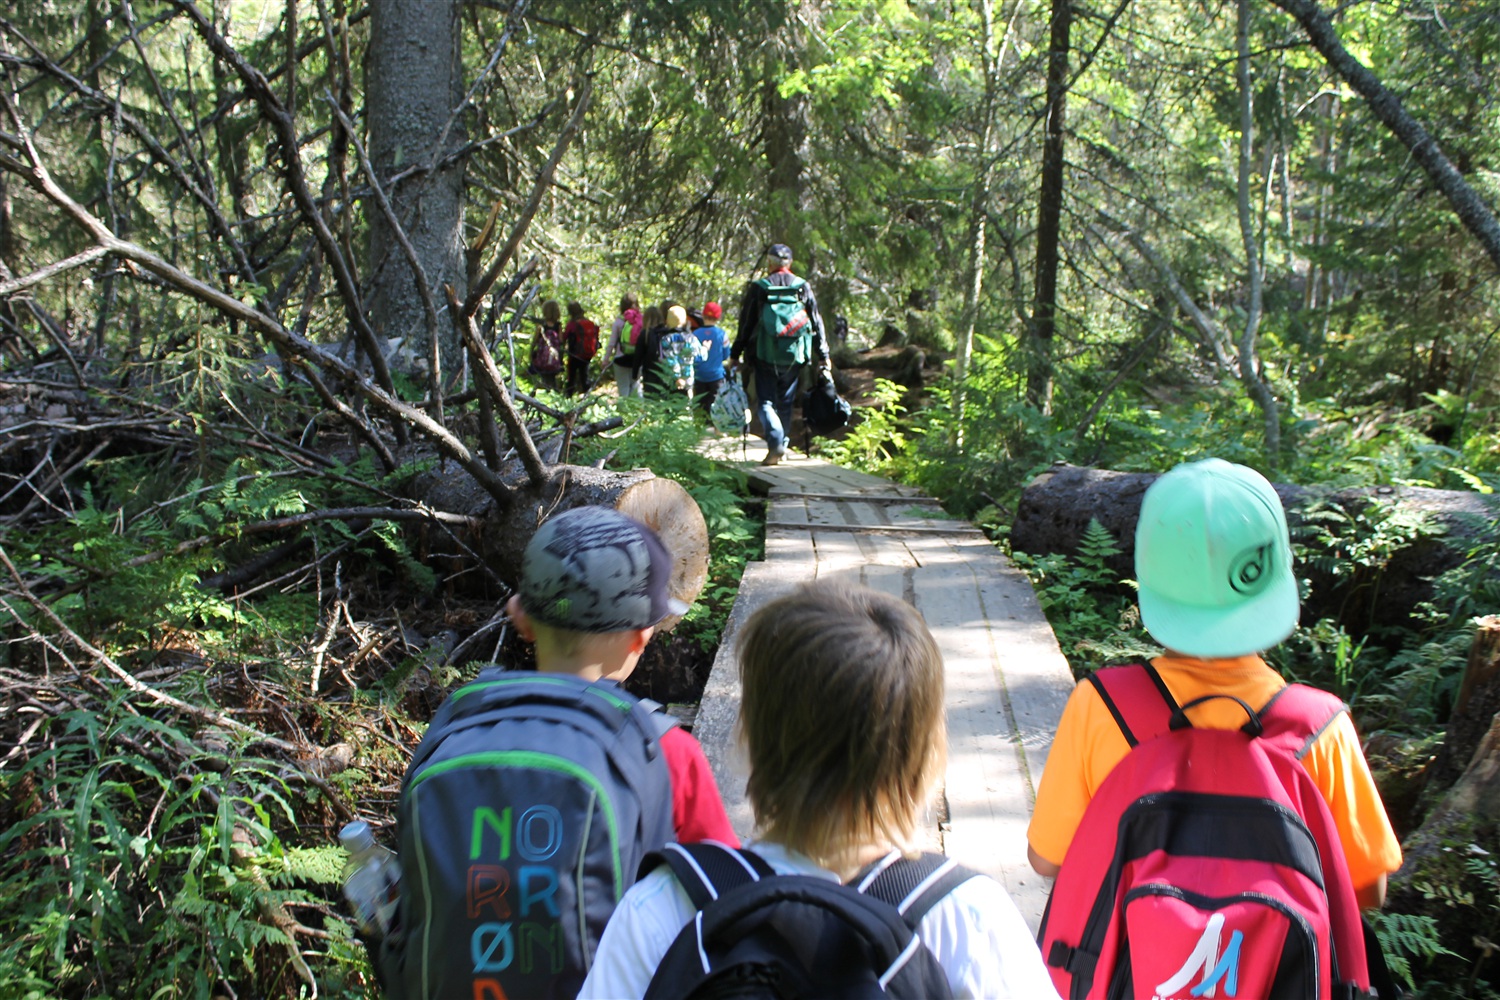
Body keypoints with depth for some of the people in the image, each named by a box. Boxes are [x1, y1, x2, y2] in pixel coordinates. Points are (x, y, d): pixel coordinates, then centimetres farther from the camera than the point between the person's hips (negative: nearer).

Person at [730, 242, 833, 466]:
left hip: (765, 355, -2)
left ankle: (775, 442, -18)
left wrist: (735, 354, 9)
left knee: (765, 401, 2)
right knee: (785, 403, 15)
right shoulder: (803, 288, 3)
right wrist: (823, 356, 13)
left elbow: (746, 324, 1)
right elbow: (817, 324, 7)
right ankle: (781, 446, 19)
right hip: (794, 356, 3)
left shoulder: (758, 288, -3)